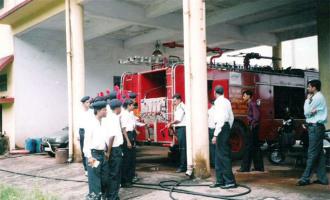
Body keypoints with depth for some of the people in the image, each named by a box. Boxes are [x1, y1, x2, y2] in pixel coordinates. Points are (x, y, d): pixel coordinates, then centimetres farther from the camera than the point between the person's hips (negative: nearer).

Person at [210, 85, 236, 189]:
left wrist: (215, 135, -20)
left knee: (223, 155, -5)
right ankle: (220, 180, 19)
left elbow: (220, 119, -20)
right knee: (219, 155, 13)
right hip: (227, 126, 10)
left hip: (221, 127, -10)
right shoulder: (227, 101, 15)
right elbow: (231, 117, 19)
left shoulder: (219, 102, -13)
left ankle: (230, 181, 0)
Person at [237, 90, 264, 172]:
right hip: (253, 128, 10)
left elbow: (257, 115, -22)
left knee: (248, 147, -7)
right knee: (256, 147, 12)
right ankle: (259, 167, 17)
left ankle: (245, 167, -3)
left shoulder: (252, 104, -13)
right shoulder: (250, 104, 15)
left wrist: (252, 125, -18)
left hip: (253, 128, -10)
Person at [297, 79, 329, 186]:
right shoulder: (318, 97, 18)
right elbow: (310, 112, 9)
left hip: (315, 127, -10)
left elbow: (307, 112, -12)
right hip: (316, 127, 10)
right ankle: (322, 178, 13)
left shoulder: (317, 97, -12)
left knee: (312, 154, -8)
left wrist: (307, 100, -4)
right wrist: (312, 111, -13)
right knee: (319, 153, 10)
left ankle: (305, 178, -6)